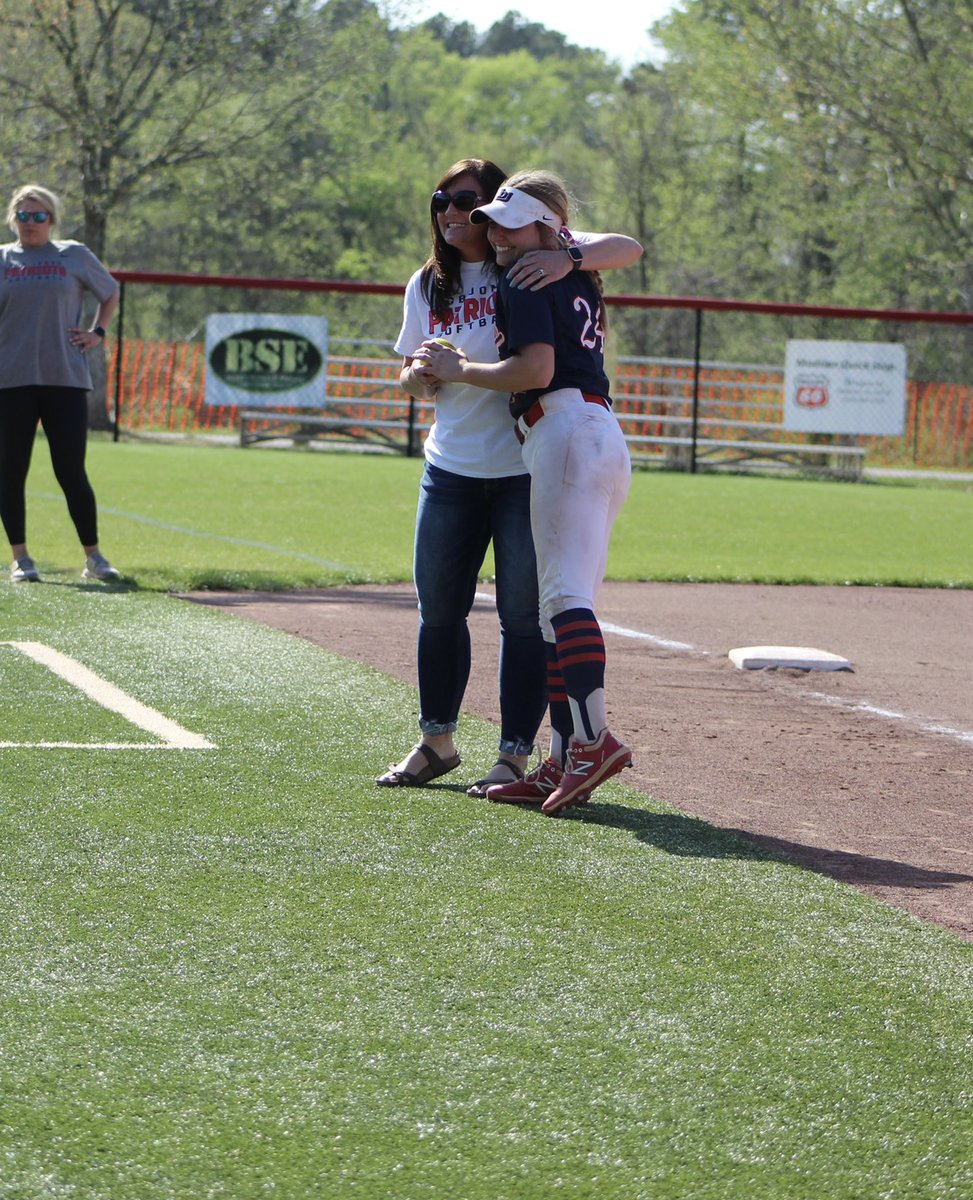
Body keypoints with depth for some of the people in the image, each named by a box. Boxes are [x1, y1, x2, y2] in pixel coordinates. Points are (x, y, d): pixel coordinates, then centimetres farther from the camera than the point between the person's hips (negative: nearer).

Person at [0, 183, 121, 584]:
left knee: (71, 472, -3)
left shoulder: (74, 256, 10)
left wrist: (97, 333, 9)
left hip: (65, 378, -1)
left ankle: (94, 557, 7)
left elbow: (110, 294, 22)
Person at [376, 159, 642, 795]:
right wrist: (420, 373, -8)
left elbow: (629, 249, -13)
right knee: (439, 607, 10)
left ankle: (517, 753, 5)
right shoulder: (428, 285, 10)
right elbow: (412, 380, 17)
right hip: (452, 468, 5)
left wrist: (570, 259, -32)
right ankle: (438, 742, 25)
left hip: (528, 465, -5)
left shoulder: (530, 260, -4)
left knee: (525, 613, -2)